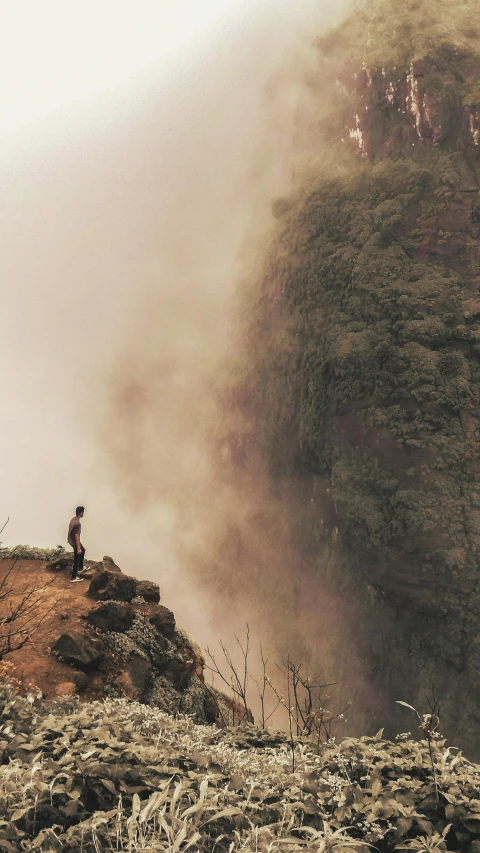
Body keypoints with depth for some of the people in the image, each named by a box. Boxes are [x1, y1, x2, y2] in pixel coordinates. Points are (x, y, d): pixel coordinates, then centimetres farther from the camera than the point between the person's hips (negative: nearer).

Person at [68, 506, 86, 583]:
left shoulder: (73, 519, 1)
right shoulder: (77, 523, -30)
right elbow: (77, 536, -29)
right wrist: (78, 548, -23)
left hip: (71, 540, 10)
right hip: (74, 542, -10)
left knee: (83, 550, 31)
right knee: (76, 560, 3)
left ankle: (80, 568, 42)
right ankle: (73, 578, 12)